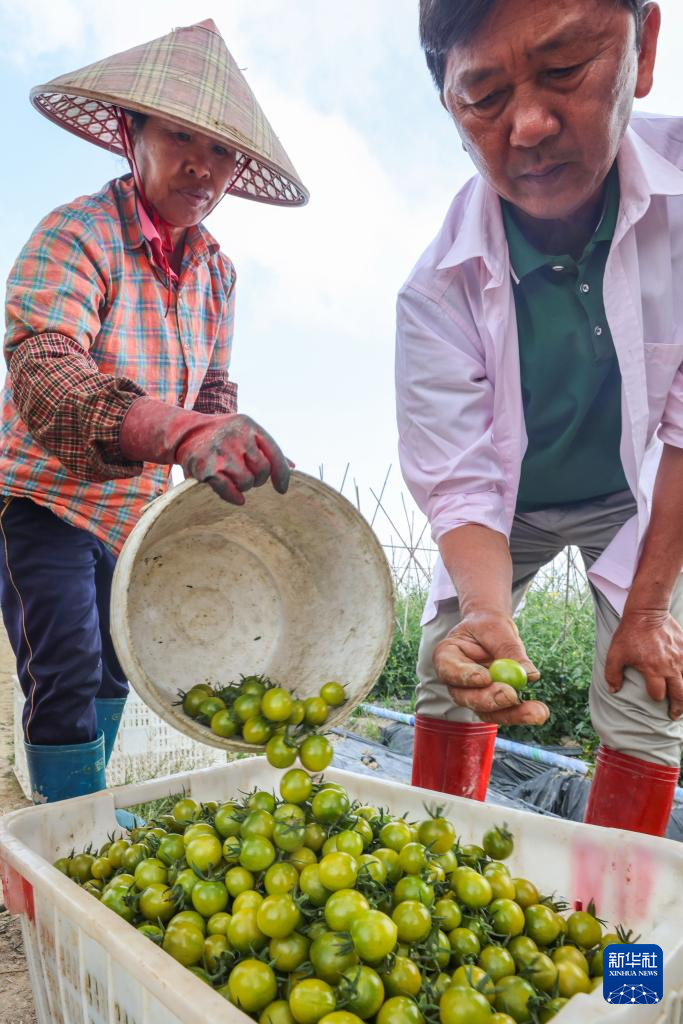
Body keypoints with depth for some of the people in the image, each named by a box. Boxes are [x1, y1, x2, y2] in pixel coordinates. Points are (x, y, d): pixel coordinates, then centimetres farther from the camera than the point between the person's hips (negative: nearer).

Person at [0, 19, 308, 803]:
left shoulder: (215, 270, 1)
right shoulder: (75, 235, -20)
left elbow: (213, 389, 10)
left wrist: (219, 462, -6)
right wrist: (176, 431, -55)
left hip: (139, 506, 7)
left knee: (113, 671, 15)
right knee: (66, 677, -12)